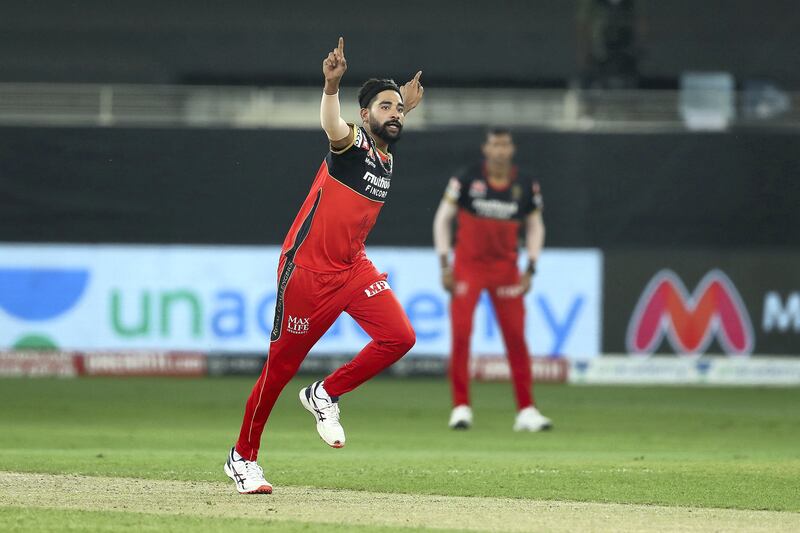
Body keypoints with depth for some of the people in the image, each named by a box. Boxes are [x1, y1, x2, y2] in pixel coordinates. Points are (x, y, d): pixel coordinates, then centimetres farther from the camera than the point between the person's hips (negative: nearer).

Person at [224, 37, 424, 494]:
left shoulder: (387, 159, 10)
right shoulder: (353, 143, -12)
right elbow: (334, 130, -39)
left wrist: (406, 107, 31)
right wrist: (332, 87, -57)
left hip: (353, 268, 7)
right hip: (308, 270, -7)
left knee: (400, 337, -13)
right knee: (282, 366, 0)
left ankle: (325, 395, 6)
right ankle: (243, 457, 15)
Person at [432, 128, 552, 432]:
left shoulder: (526, 186, 1)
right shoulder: (466, 180, -6)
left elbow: (535, 225, 11)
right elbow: (442, 219, 0)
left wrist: (530, 268, 2)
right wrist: (444, 264, -5)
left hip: (506, 268, 2)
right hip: (468, 266, -2)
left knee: (516, 336, -2)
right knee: (461, 332, -11)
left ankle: (526, 410, 2)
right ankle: (461, 407, -3)